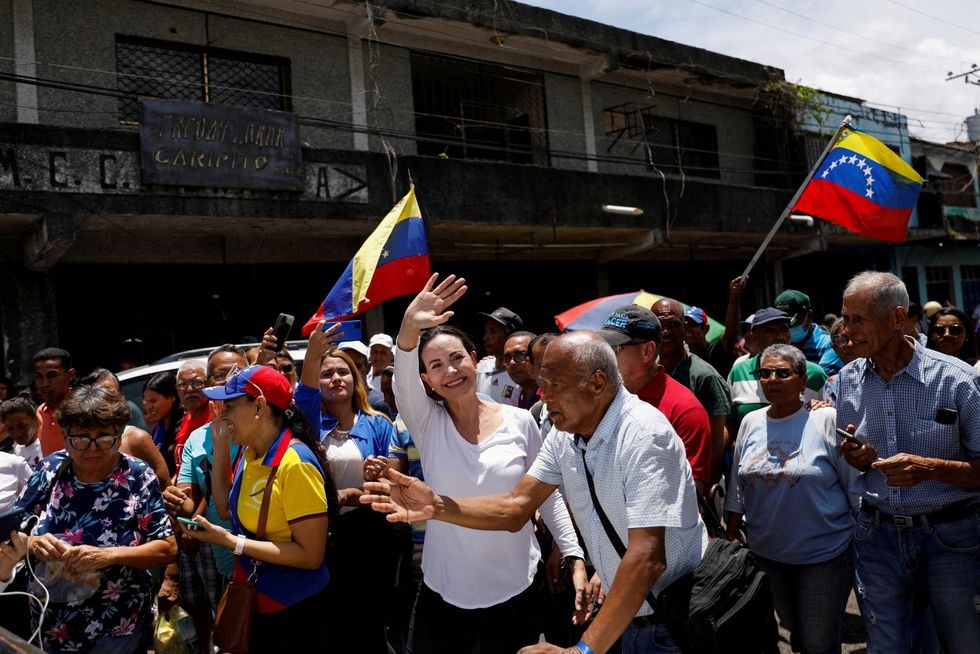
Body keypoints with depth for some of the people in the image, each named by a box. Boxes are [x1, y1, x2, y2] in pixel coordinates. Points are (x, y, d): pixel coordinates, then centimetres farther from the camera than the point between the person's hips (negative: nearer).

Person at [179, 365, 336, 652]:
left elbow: (311, 555, -26)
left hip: (292, 611, -8)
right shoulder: (248, 452, -1)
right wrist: (220, 447, -1)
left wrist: (232, 542, -26)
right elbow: (227, 512, 6)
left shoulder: (296, 462, -27)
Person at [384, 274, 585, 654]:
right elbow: (402, 379, -24)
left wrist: (575, 558, -3)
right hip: (443, 593, 0)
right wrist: (409, 327, -43)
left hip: (517, 591, 0)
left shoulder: (520, 421, -4)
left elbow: (547, 494, 3)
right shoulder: (426, 423, -4)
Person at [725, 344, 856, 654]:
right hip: (766, 553, 4)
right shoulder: (751, 423, 2)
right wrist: (731, 543, 9)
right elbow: (737, 490, 9)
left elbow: (855, 485, -7)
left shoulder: (826, 421, -11)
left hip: (824, 555, -4)